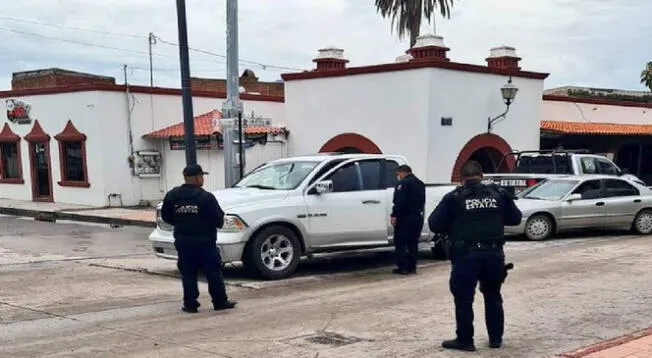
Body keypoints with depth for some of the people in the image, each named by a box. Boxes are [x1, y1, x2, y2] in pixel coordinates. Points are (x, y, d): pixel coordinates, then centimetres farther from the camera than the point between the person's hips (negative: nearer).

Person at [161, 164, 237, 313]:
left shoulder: (172, 195, 1)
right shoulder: (206, 197, -13)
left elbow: (165, 216, 7)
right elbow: (218, 219, -11)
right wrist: (219, 223, 12)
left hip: (182, 241, 4)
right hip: (204, 241, -4)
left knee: (188, 273, 9)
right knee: (213, 272, 6)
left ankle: (190, 304, 9)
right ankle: (220, 302, 13)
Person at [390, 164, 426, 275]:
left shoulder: (403, 183, -11)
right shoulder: (420, 184, 18)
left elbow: (399, 201, -20)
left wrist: (394, 215, -19)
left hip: (405, 217, -8)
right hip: (418, 216, 8)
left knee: (400, 242, -2)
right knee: (413, 243, 13)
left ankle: (403, 267, -5)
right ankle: (412, 267, 13)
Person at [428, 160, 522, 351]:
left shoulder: (454, 198, -3)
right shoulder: (499, 193, 7)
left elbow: (434, 224, -3)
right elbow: (515, 218, 16)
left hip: (466, 255, -4)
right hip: (494, 254, 4)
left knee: (464, 299, 6)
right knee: (493, 297, 18)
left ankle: (465, 340, 11)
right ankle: (496, 338, 25)